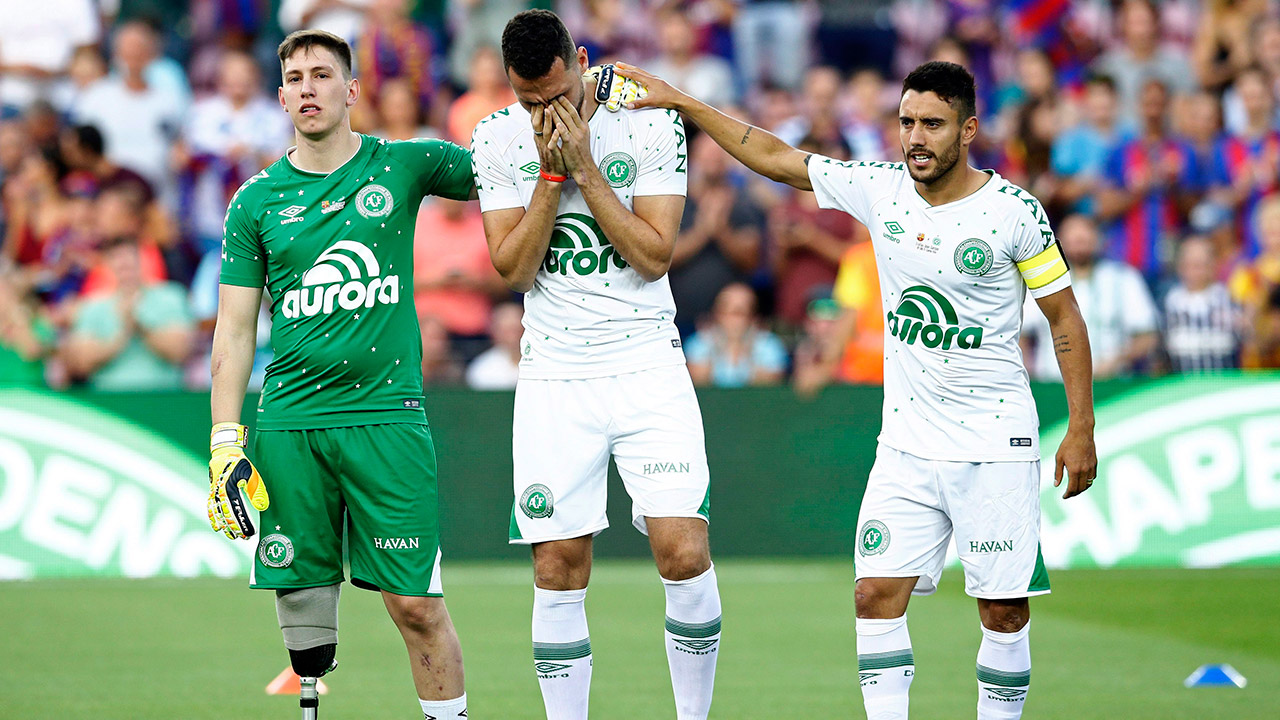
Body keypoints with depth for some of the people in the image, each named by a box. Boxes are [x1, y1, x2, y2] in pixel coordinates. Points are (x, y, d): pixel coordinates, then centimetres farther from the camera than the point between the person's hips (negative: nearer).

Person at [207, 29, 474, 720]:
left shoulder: (403, 166, 5)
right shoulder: (257, 200, 7)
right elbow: (234, 332, 8)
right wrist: (225, 444, 1)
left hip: (385, 414, -1)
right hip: (289, 423, 2)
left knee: (416, 605, -6)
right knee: (301, 605, 1)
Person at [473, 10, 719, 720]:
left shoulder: (650, 124, -5)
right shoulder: (498, 139, 1)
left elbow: (654, 257, -10)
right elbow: (513, 268, -4)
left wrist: (583, 166, -15)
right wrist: (550, 174, -14)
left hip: (647, 365, -1)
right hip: (553, 378, 1)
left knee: (684, 556, -12)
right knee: (558, 572, -2)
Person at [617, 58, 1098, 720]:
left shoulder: (1015, 211, -9)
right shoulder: (880, 189, 1)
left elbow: (1064, 315, -2)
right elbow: (776, 158, 9)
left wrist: (1081, 429, -6)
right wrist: (678, 101, 6)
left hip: (995, 447, -4)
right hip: (906, 443, 4)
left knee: (1004, 610, -2)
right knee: (876, 594, -6)